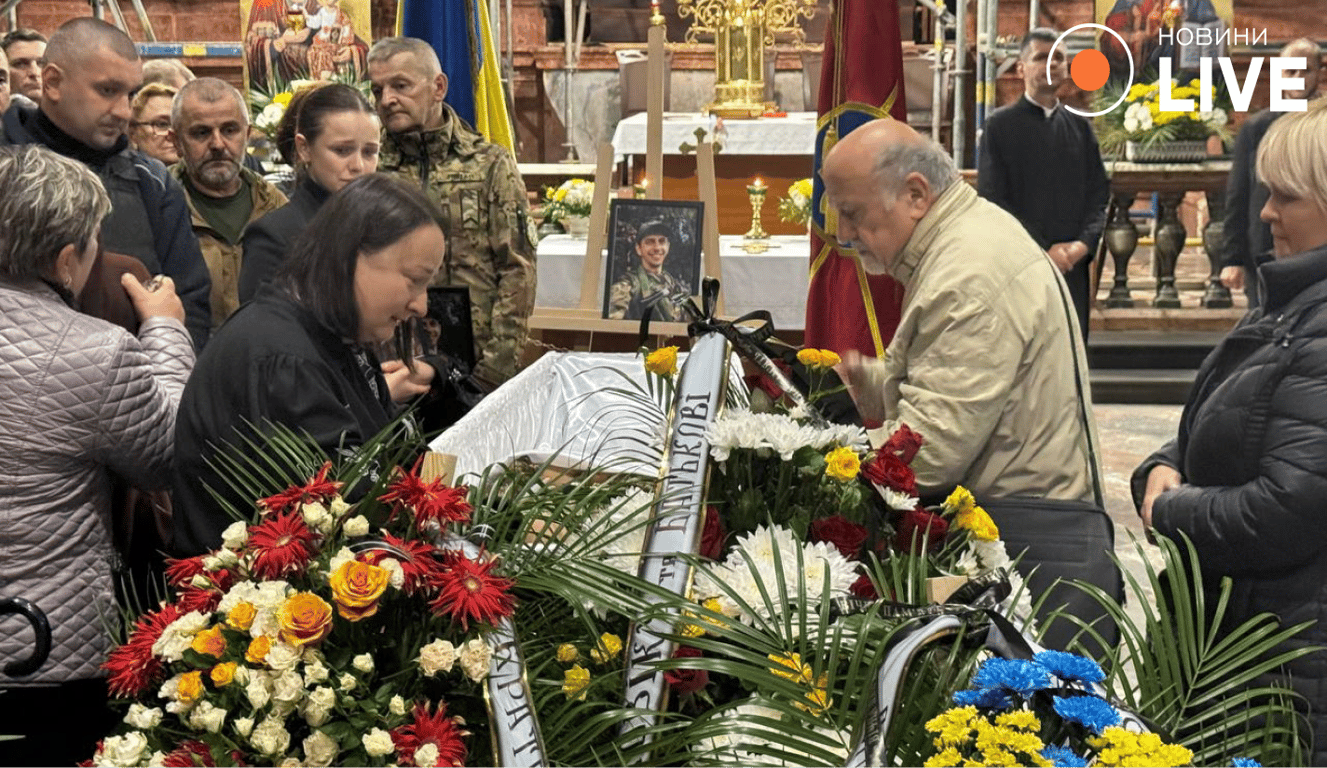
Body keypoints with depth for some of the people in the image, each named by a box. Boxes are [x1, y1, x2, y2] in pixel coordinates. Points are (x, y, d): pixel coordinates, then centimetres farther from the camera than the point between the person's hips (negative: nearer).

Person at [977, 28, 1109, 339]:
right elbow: (992, 199, -5)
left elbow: (1099, 194, 12)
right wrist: (1043, 250, -12)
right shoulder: (1001, 126, 2)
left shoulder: (1080, 127, 14)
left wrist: (1084, 243, -7)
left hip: (1073, 267, 4)